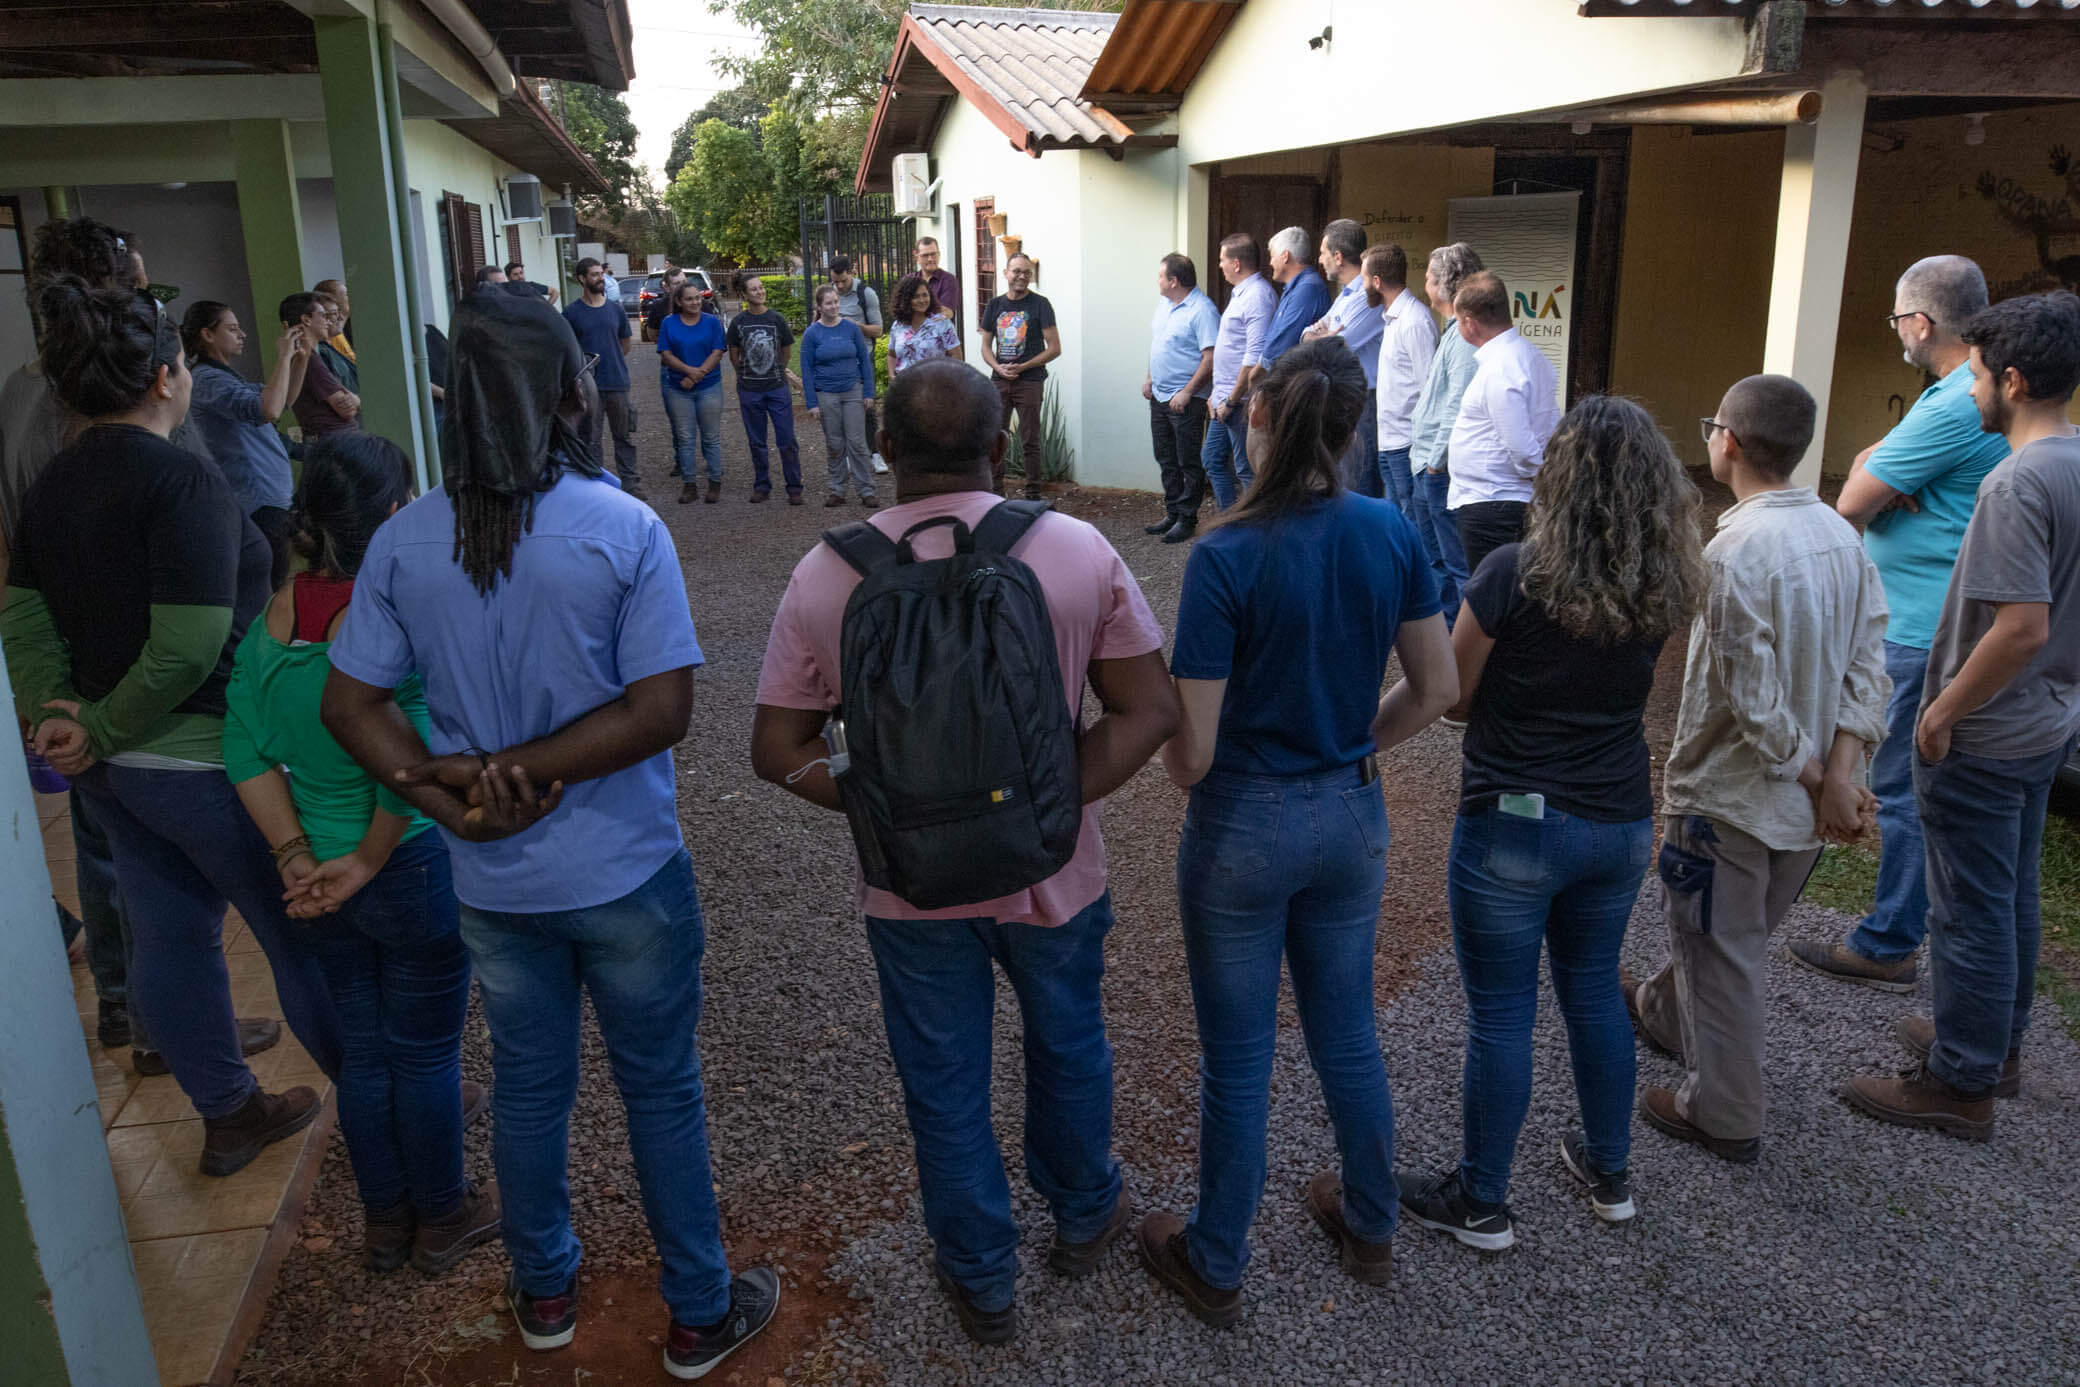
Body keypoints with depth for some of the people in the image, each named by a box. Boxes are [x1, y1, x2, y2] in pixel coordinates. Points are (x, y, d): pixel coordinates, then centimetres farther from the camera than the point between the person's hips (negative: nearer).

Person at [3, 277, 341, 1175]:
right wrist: (102, 730, -14)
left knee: (169, 936, 17)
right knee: (303, 935, 6)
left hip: (113, 761, 9)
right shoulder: (184, 483, -20)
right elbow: (187, 647, -26)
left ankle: (228, 1115, 33)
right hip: (203, 760, -9)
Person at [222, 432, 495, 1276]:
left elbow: (246, 750, -3)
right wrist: (371, 859, -17)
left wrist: (298, 855, -3)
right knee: (426, 1049, 13)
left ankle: (384, 1220, 39)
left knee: (362, 1046, 21)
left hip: (323, 878, 6)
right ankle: (441, 1220, 32)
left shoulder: (274, 615, -3)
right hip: (413, 870, -6)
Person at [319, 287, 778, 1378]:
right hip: (625, 875, -3)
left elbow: (349, 704, -5)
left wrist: (455, 794, -12)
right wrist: (531, 770, -17)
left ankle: (543, 1294, 43)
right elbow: (663, 708, -22)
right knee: (661, 1091, 14)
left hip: (492, 881, 4)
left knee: (527, 1087, 22)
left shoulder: (403, 543, -6)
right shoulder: (623, 530, -18)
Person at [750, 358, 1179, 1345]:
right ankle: (1083, 1215, 51)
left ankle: (981, 1281, 40)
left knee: (944, 1083, 19)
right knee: (1068, 1046, 27)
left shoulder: (823, 575, -12)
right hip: (1051, 872, 1)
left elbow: (778, 750, -8)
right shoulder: (1078, 550, -13)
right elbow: (1149, 711, -12)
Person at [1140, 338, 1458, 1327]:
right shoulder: (1392, 533, -7)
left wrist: (1182, 769, 3)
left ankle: (1216, 1267, 32)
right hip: (1352, 818, 5)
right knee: (1347, 1033, 24)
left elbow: (1190, 752, -20)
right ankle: (1369, 1228, 44)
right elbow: (1435, 690, 2)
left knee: (1238, 1061, 12)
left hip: (1244, 828, -5)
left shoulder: (1225, 557, -22)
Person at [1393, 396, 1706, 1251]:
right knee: (1595, 992, 23)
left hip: (1513, 826, -5)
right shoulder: (1667, 588, -3)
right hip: (1621, 825, 6)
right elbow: (1640, 686, 8)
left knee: (1501, 1016, 7)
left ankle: (1481, 1203, 23)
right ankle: (1610, 1173, 40)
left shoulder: (1514, 575, -18)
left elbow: (1451, 697, -8)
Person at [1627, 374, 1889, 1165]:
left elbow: (1752, 699, -24)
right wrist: (1839, 775, -6)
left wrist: (1810, 775, -10)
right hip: (1806, 804, 8)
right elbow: (1867, 666, -2)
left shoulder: (1735, 552, -24)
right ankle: (1664, 1011, 51)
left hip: (1730, 797, -8)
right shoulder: (1842, 536, 0)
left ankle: (1723, 1115, 23)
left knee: (1720, 954, 9)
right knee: (1733, 936, 27)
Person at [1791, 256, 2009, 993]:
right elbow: (1869, 462, 13)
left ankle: (1888, 946, 6)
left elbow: (1851, 504, -19)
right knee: (1931, 782, 19)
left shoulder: (1954, 408, -22)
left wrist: (1876, 476, 0)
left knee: (1905, 787, -3)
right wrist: (1886, 473, -9)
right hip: (1947, 621, 11)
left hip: (1926, 633, -11)